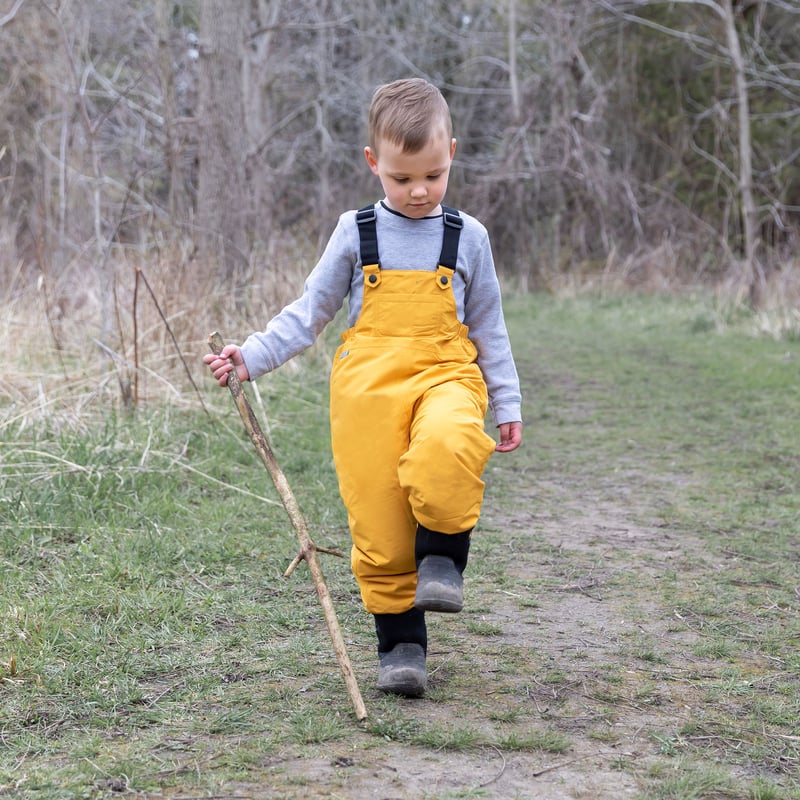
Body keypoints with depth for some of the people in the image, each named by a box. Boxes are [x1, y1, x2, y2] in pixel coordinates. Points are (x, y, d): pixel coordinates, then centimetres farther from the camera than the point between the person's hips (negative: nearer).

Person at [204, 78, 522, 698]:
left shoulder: (467, 237, 8)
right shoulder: (356, 234, 7)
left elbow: (488, 326, 16)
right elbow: (309, 313, 11)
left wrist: (507, 403, 14)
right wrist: (253, 356, 0)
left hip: (444, 375, -1)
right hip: (369, 388, 1)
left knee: (446, 449, -36)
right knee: (378, 525, -2)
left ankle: (442, 555, -11)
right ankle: (401, 646, 14)